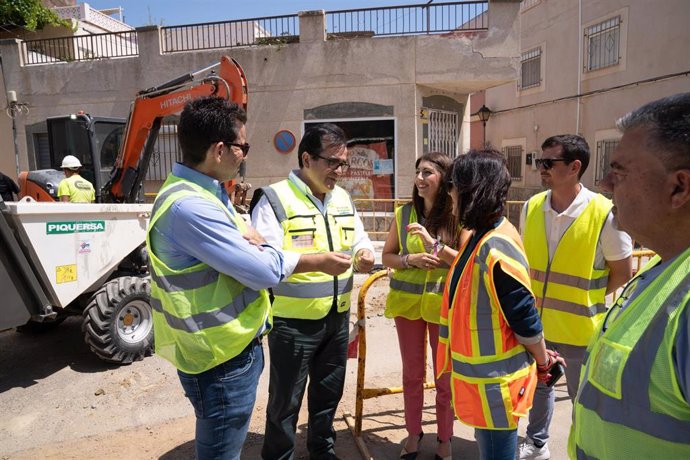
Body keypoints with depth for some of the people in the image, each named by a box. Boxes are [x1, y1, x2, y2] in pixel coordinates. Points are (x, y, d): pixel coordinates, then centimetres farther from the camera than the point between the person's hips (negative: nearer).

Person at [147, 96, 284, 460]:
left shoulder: (205, 192, 6)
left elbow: (232, 246, 11)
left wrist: (252, 241, -12)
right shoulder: (189, 206, -28)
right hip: (221, 359, -10)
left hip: (234, 346, 10)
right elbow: (265, 272, -27)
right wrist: (268, 251, -4)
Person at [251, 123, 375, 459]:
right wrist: (318, 262, -30)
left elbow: (360, 241, 14)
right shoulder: (274, 199, -13)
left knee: (329, 392, 22)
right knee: (285, 400, 9)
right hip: (292, 322, -6)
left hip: (337, 317, 7)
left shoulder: (343, 199, 9)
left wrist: (364, 255, -10)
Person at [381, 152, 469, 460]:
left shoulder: (458, 216, -7)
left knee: (445, 376, 11)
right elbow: (387, 256, 4)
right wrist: (411, 260, -15)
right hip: (407, 302, 2)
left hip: (444, 304, -2)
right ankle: (413, 434, 35)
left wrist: (433, 244, -22)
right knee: (412, 373, 15)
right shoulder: (404, 214, 0)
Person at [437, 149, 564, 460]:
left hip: (496, 380, -9)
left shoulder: (495, 248, -29)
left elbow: (526, 320, -20)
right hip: (483, 375, 9)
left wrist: (543, 363, -9)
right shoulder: (481, 238, 2)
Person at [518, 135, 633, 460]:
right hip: (536, 321, 4)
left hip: (579, 326, -4)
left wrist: (586, 300, -5)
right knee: (538, 385, 23)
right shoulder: (531, 207, -3)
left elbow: (622, 273, -7)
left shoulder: (604, 213, -17)